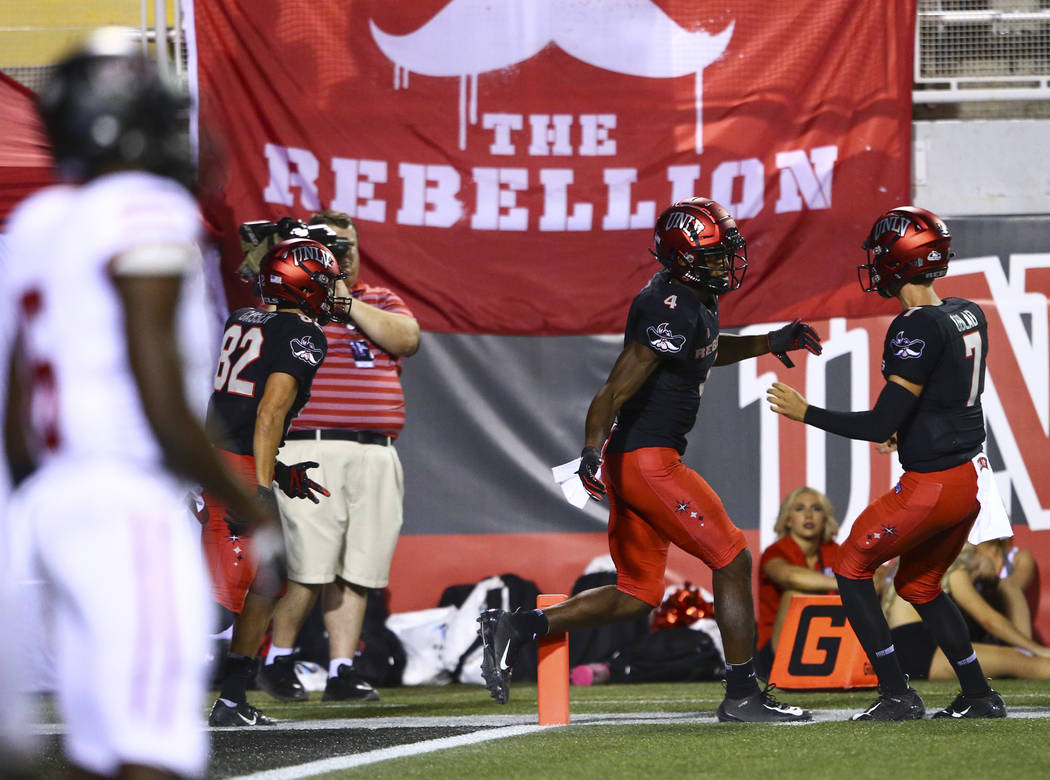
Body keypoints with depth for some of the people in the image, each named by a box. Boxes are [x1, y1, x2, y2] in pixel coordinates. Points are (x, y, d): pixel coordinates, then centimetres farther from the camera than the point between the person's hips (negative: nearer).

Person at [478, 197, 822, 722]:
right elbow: (618, 386, -26)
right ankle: (742, 695, 2)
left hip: (633, 459, 10)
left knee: (637, 594, 13)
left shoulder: (695, 297, 11)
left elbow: (709, 351, 33)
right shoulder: (671, 311, -19)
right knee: (731, 561, -4)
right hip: (647, 459, -10)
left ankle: (515, 627, 12)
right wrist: (592, 449, -36)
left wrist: (770, 343, 21)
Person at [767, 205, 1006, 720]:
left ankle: (897, 696, 2)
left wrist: (806, 413, -11)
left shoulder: (918, 328, -20)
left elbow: (881, 425, -20)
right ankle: (979, 697, 22)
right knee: (919, 585, 24)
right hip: (971, 478, 9)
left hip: (932, 485, -9)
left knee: (852, 569, 7)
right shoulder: (969, 315, 6)